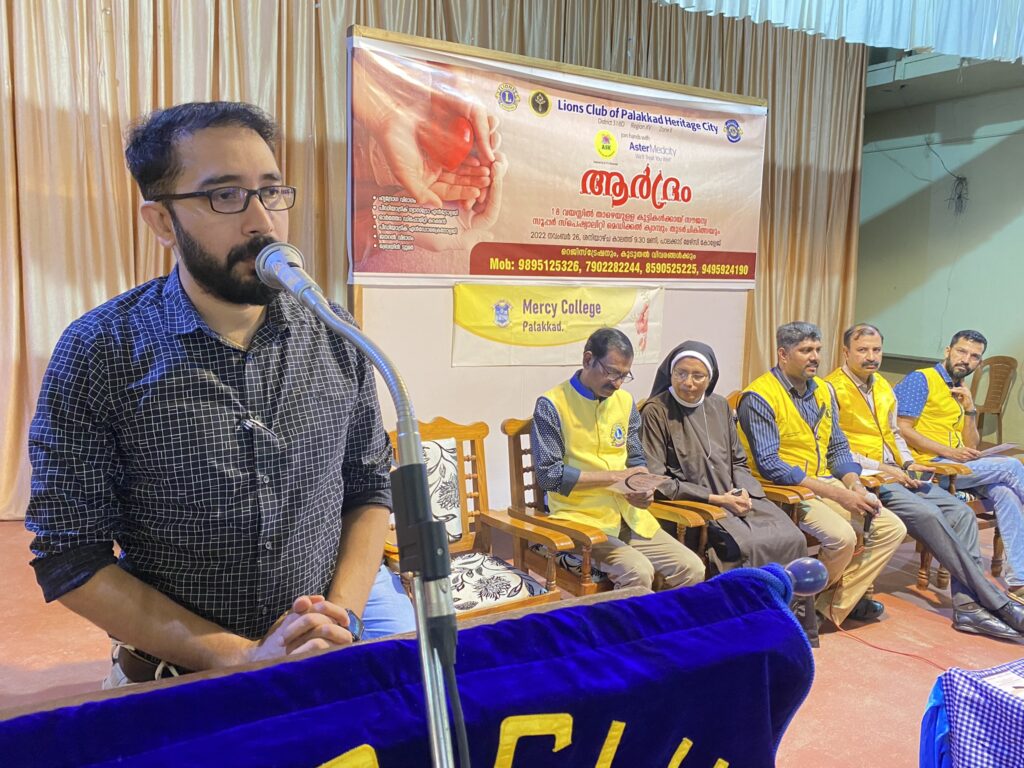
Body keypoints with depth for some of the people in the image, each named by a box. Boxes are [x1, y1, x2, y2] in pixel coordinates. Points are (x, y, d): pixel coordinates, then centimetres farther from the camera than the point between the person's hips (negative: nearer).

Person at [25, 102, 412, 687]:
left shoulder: (336, 338, -1)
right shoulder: (98, 353, -9)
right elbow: (70, 556, -7)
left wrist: (344, 613, -8)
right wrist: (241, 658, -14)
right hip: (179, 683, -1)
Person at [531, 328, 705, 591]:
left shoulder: (625, 401, 11)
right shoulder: (551, 405, -8)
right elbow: (549, 474, -13)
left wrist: (642, 488, -6)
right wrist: (614, 476, -13)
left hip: (628, 515, 6)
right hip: (580, 517, -6)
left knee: (692, 569, -8)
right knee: (638, 571, -28)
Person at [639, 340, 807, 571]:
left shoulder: (719, 406, 13)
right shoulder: (656, 412, -7)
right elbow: (656, 481, -12)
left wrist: (742, 491, -3)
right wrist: (715, 498, -13)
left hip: (733, 498, 6)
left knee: (792, 539, -14)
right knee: (750, 545, -28)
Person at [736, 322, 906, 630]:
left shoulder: (823, 390, 12)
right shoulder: (759, 397, -14)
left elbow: (839, 447, 16)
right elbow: (769, 466, -20)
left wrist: (855, 486, -5)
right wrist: (834, 493, -22)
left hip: (826, 484, 8)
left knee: (892, 528, -3)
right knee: (842, 536, -28)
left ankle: (837, 603, 5)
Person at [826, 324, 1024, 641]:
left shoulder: (883, 386, 18)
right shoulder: (832, 388, -8)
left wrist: (907, 463, 5)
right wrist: (879, 468, -17)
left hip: (893, 474, 8)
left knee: (960, 511, -10)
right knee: (928, 514, -26)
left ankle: (968, 605, -17)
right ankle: (995, 602, -19)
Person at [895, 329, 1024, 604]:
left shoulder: (961, 393, 23)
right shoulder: (920, 379, -1)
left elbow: (971, 447, 18)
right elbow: (902, 429, -12)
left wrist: (969, 409, 4)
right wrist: (949, 452, -16)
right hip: (928, 465, -7)